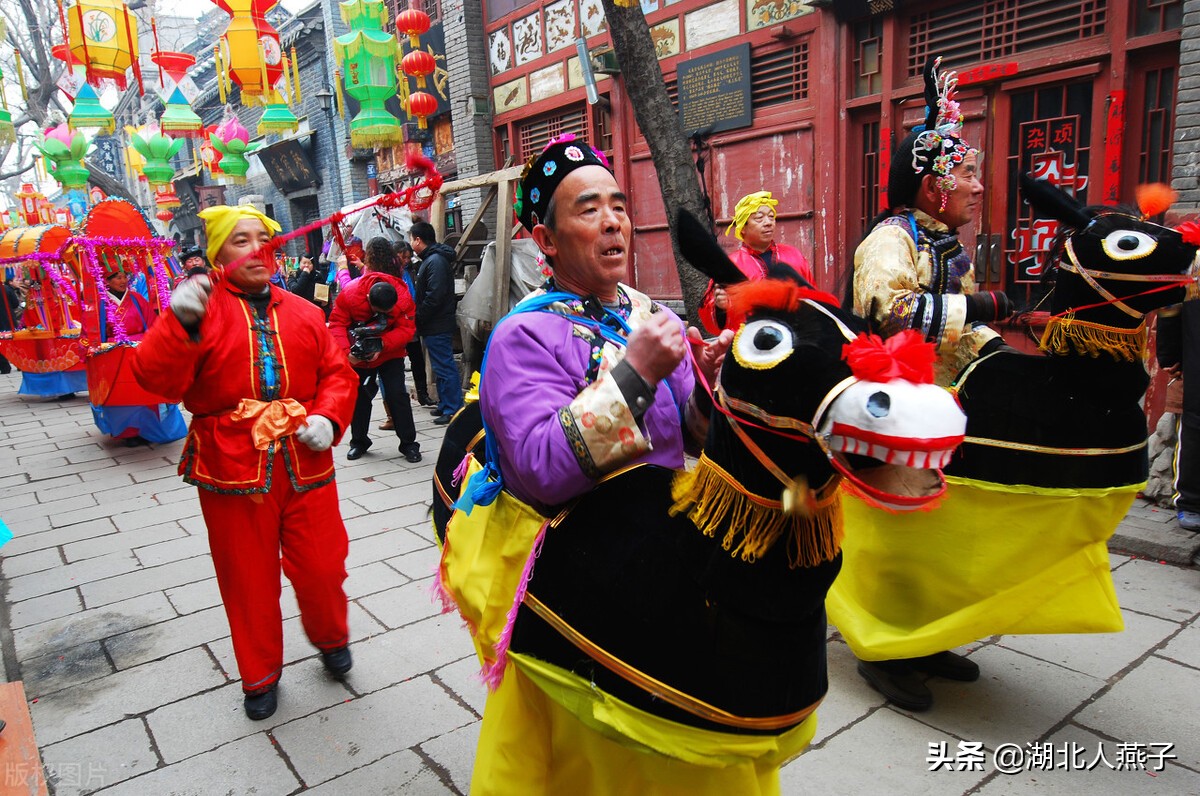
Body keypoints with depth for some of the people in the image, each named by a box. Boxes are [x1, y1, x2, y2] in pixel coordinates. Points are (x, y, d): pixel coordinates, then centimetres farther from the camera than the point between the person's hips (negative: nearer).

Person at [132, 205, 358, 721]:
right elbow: (157, 379, -14)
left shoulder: (304, 313, 9)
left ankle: (330, 638, 41)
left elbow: (337, 373, 10)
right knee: (249, 581, 11)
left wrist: (328, 418, -8)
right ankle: (261, 675, 33)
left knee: (321, 569, 9)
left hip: (305, 465, 3)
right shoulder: (203, 309, -3)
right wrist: (180, 323, -31)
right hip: (232, 471, -2)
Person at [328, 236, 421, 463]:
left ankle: (408, 443, 0)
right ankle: (358, 442, 25)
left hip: (391, 354, -1)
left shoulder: (403, 296, -24)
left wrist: (381, 345, -34)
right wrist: (346, 351, -30)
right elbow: (337, 323, -17)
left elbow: (406, 329, -22)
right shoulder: (349, 292, -25)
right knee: (357, 396, 8)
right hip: (359, 356, 1)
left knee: (397, 394, -9)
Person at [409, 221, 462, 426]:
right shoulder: (431, 259, 17)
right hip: (435, 326, 11)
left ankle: (453, 409, -3)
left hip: (437, 327, -11)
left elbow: (435, 295, -25)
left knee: (444, 367, -7)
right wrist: (420, 318, 15)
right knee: (441, 366, 16)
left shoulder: (436, 261, -16)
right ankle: (444, 405, 25)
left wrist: (418, 318, -17)